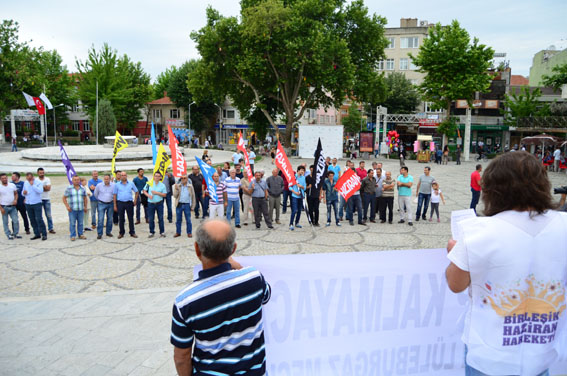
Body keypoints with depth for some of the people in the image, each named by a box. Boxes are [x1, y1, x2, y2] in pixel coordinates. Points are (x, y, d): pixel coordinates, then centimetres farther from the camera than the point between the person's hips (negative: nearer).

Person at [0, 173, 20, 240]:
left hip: (13, 206, 2)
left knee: (16, 221, -1)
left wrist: (15, 200, -8)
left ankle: (15, 233, 13)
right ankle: (9, 235, 13)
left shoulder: (12, 185, 3)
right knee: (5, 222, 4)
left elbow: (16, 193, 12)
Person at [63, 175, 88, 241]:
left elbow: (85, 198, 16)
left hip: (81, 209, 3)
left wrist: (85, 207, 11)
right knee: (72, 223, -1)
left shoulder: (83, 188, 9)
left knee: (80, 223, 8)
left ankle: (80, 234, 19)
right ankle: (73, 236, 8)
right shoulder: (69, 188, 0)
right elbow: (64, 198, 2)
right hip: (72, 209, -3)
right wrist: (67, 206, -7)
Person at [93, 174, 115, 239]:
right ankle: (99, 234, -2)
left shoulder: (113, 185, -6)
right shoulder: (99, 185, -5)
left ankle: (108, 232, 22)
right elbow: (95, 194, 12)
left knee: (110, 219, 9)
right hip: (101, 204, -1)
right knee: (100, 219, -7)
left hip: (110, 204, 2)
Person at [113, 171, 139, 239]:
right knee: (121, 219, 6)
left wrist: (135, 201, 6)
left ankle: (132, 232, 13)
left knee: (131, 218, 4)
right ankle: (121, 233, 16)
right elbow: (115, 195, 5)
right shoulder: (117, 184, 4)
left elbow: (136, 192, 13)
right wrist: (115, 205, 0)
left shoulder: (131, 184, 5)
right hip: (120, 203, 0)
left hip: (129, 203, 0)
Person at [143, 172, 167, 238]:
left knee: (160, 218, 3)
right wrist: (148, 195, -9)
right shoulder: (149, 183, 2)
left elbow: (164, 195, -2)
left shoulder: (162, 185, 0)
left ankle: (162, 232, 12)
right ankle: (151, 232, 18)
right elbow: (144, 191, 9)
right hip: (151, 203, 1)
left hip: (159, 203, -1)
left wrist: (157, 193, -14)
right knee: (151, 219, 6)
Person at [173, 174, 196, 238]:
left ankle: (189, 233, 12)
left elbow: (193, 196, 4)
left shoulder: (190, 186, 1)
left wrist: (192, 206, 0)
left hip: (187, 205, -2)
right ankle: (178, 232, 20)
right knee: (178, 219, 9)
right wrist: (176, 189, -15)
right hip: (179, 205, 2)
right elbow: (175, 196, 0)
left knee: (188, 220, 3)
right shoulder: (177, 186, 5)